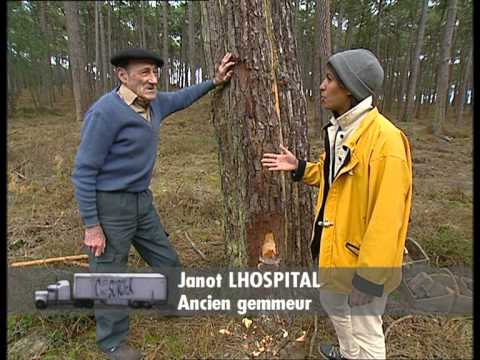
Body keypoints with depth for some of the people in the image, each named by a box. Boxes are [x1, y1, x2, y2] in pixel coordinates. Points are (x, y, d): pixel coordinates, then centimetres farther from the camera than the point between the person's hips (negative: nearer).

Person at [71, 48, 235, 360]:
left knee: (166, 260, 21)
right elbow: (84, 171, -18)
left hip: (142, 200, 8)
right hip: (109, 204, -7)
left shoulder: (154, 102, 1)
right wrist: (91, 225, -17)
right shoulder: (106, 111, -21)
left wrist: (214, 81, 16)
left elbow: (182, 98, 25)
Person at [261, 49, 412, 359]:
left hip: (362, 259, -10)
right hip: (333, 247, 10)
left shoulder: (385, 139, -27)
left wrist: (370, 277, -23)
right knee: (332, 301, 30)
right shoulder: (340, 130, 4)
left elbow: (386, 217, -27)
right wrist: (299, 168, 6)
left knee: (366, 334, 10)